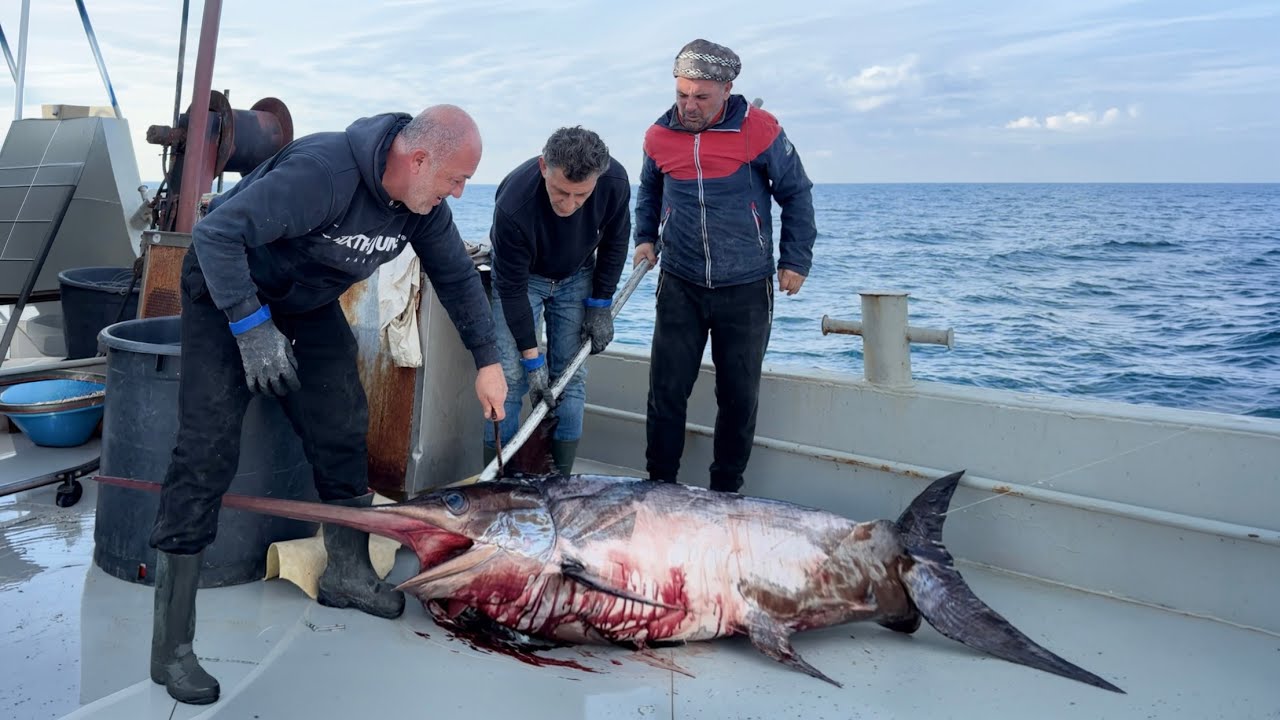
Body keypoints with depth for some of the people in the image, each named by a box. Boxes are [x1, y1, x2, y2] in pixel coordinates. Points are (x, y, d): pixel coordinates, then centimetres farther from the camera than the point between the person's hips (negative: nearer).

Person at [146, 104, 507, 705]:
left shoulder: (424, 203, -10)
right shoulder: (322, 172, -35)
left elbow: (457, 277, 4)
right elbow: (216, 233, -33)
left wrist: (487, 360, 3)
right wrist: (251, 326, -36)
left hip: (307, 301, 7)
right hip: (228, 291, -7)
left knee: (343, 427, 4)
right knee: (207, 451, -13)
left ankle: (347, 573, 24)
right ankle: (171, 646, -7)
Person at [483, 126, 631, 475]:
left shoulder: (615, 182, -28)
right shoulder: (513, 206, -37)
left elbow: (614, 241, -7)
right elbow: (512, 286, -26)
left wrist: (600, 304, -7)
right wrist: (531, 355, -24)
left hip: (576, 276, 3)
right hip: (521, 275, -3)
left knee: (571, 378, -1)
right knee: (510, 377, -11)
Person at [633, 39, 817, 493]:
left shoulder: (759, 130, -8)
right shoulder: (659, 136, 1)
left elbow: (796, 193, 3)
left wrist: (795, 260, 1)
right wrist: (645, 238, 6)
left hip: (746, 289, -2)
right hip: (679, 285, 2)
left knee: (739, 395, 6)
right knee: (666, 389, 0)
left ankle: (726, 489, 22)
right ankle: (660, 485, 15)